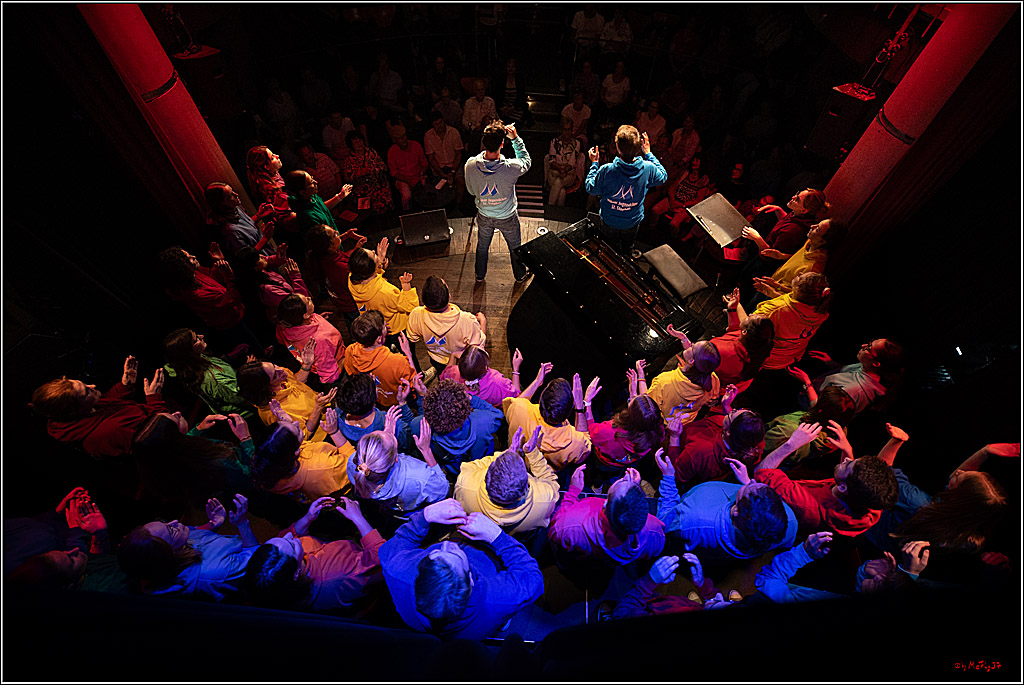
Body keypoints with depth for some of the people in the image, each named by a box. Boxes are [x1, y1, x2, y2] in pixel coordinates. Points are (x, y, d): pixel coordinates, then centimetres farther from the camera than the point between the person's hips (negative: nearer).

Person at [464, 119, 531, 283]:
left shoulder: (471, 165, -24)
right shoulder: (511, 168, -32)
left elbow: (471, 190, -6)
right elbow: (526, 161, -8)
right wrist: (515, 138, -8)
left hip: (484, 216, 3)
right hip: (507, 217, -2)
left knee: (482, 245, 28)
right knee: (515, 247, 25)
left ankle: (480, 275, 50)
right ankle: (520, 274, 48)